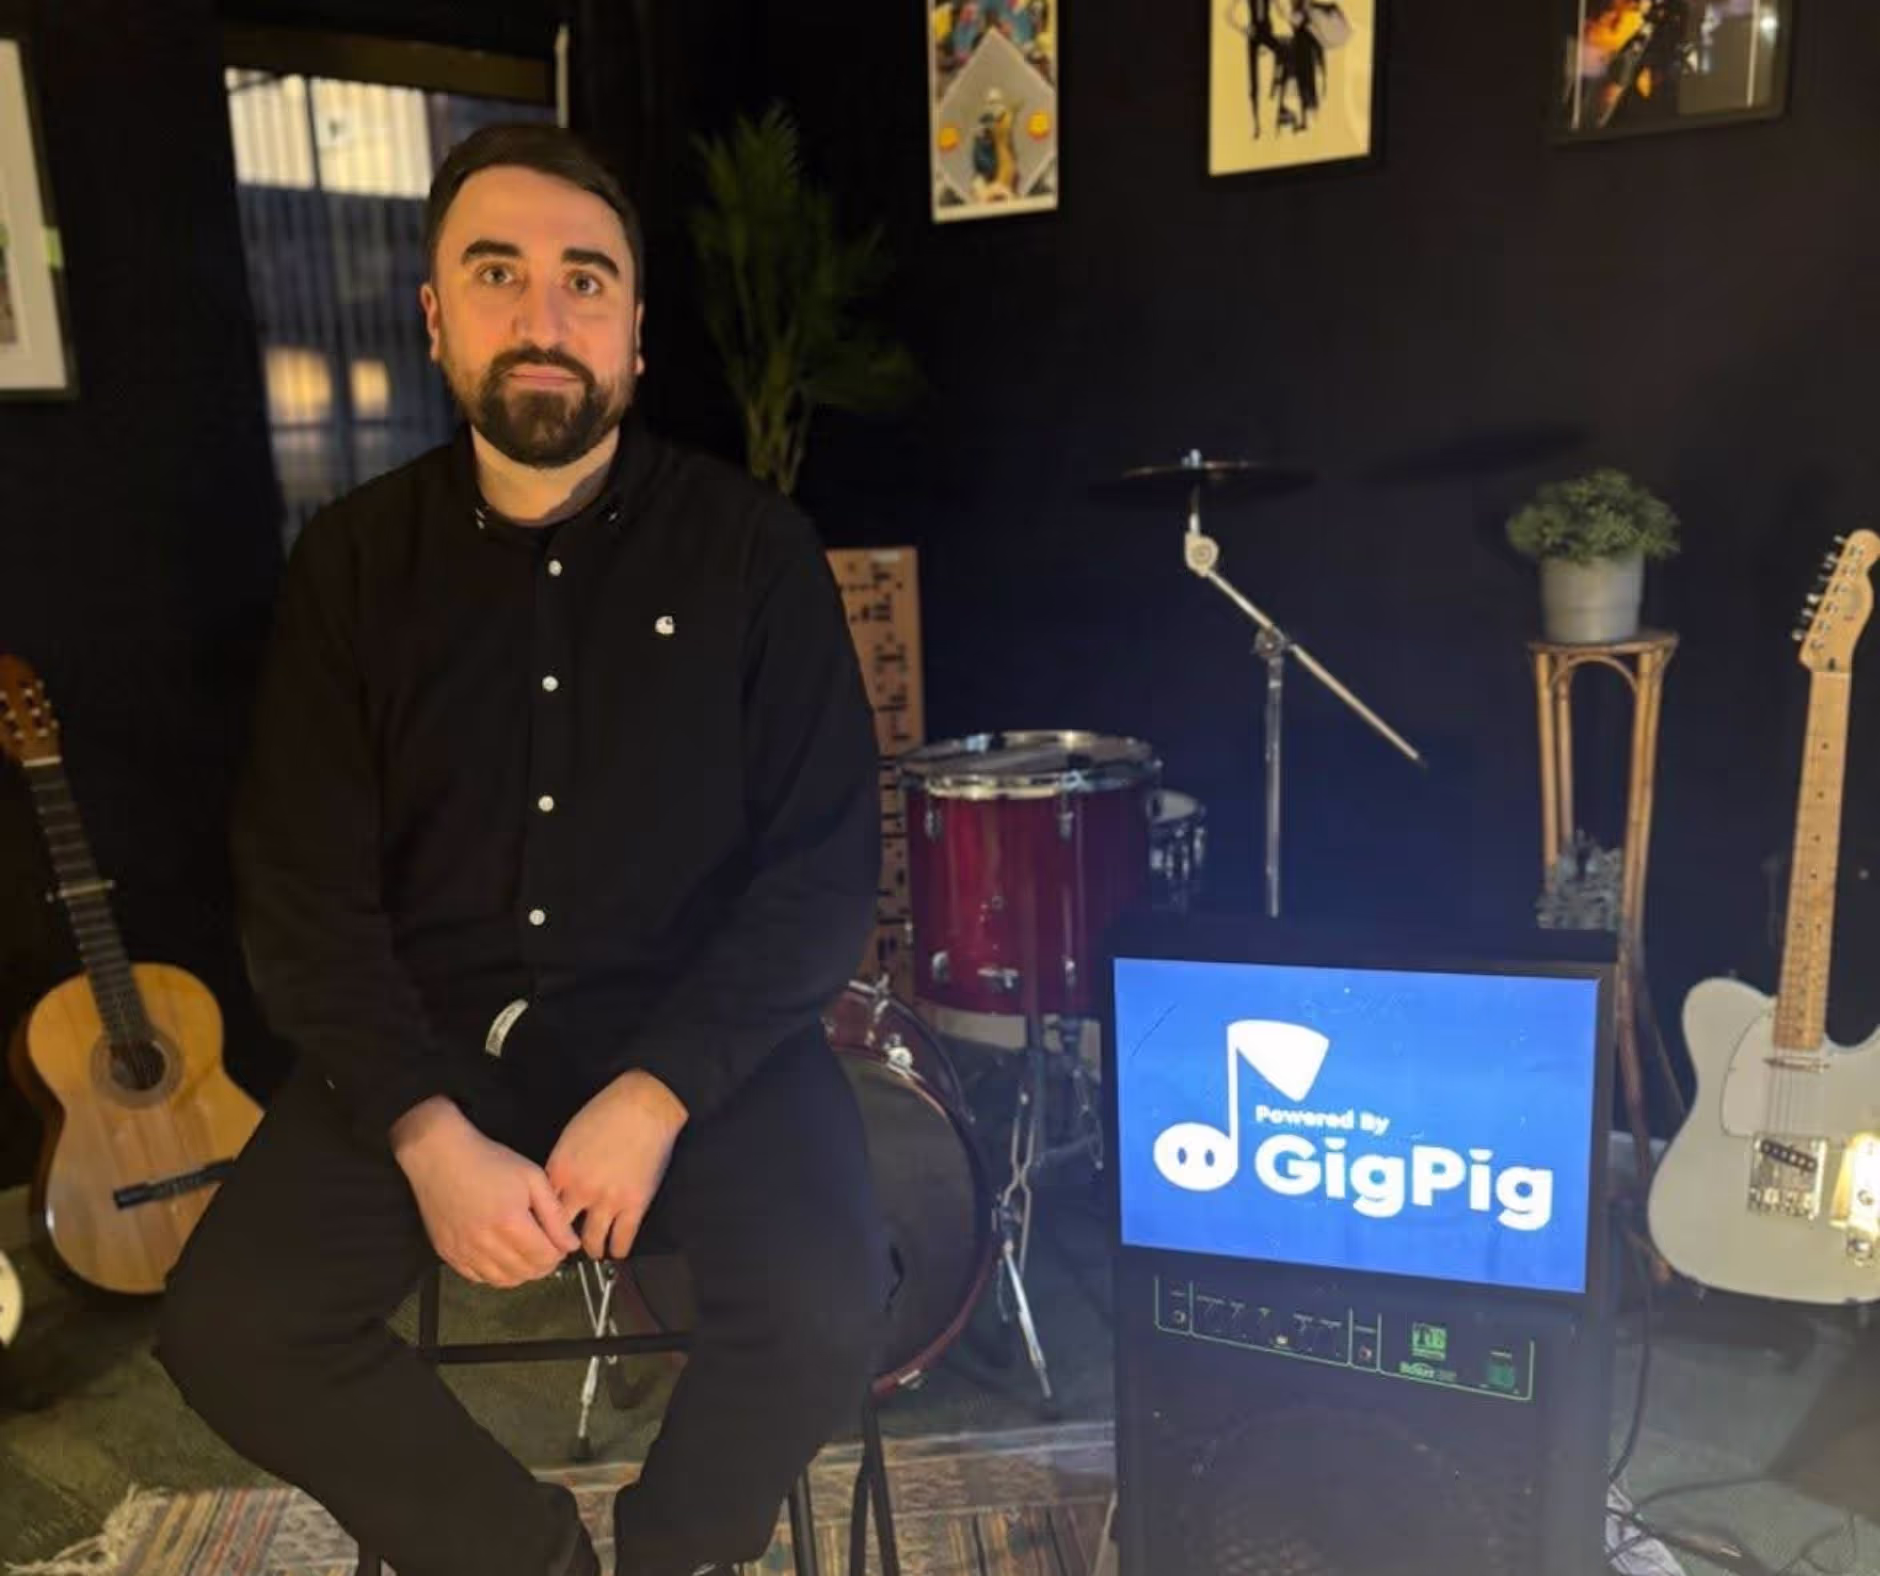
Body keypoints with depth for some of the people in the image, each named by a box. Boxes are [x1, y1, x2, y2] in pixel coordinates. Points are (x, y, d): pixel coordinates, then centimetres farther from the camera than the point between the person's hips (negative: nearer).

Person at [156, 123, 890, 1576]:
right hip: (426, 1034, 3)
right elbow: (304, 887, -2)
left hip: (698, 1027, -2)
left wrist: (656, 1094, -19)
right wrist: (426, 1131, -16)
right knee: (229, 1329, -15)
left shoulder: (752, 546, -5)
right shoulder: (355, 559, 1)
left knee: (827, 1311, -23)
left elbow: (825, 860, -8)